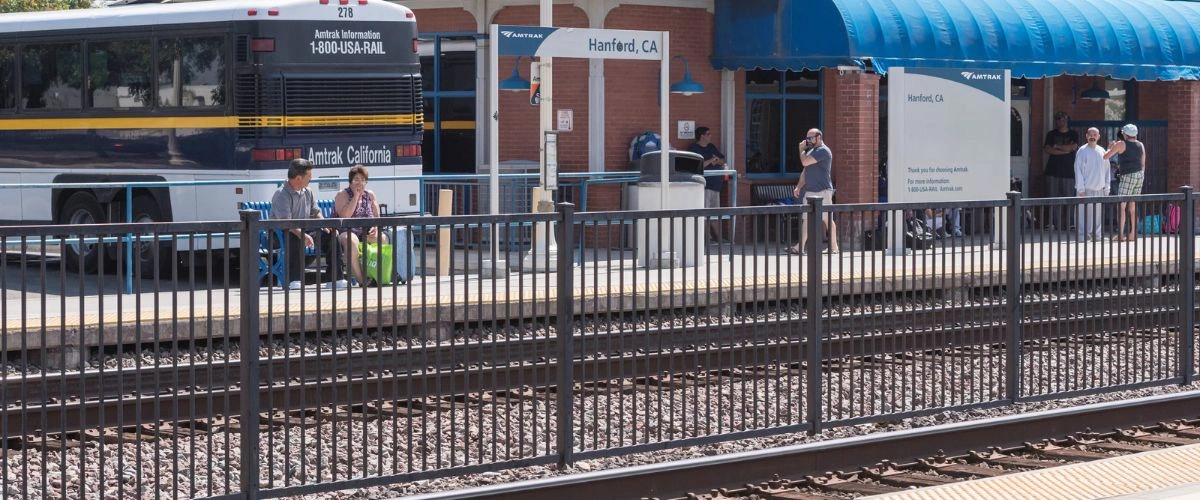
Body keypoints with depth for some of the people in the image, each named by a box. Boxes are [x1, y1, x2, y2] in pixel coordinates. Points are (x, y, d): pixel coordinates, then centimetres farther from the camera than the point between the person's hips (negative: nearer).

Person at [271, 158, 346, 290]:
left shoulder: (307, 192, 10)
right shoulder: (282, 195, -17)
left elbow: (316, 212, 18)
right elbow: (284, 221, -30)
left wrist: (324, 225, -5)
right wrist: (302, 235, -44)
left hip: (304, 232, 8)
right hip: (282, 235, -8)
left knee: (331, 235, -6)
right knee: (294, 238, -40)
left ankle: (334, 279, -4)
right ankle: (293, 281, -39)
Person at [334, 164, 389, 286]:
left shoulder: (370, 195, 16)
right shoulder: (342, 195, 1)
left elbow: (377, 217, 16)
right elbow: (344, 216, -16)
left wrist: (376, 227, -7)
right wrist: (356, 196, -13)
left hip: (366, 234, 5)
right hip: (347, 232, -5)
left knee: (383, 238, -25)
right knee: (351, 240, -40)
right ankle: (360, 278, -38)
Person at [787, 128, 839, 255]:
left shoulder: (823, 151, -12)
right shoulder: (811, 151, 19)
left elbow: (805, 162, -21)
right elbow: (805, 172, 24)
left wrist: (802, 150, -4)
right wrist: (799, 187, 15)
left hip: (822, 191, -9)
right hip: (810, 191, 9)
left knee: (827, 220, -3)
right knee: (805, 219, 4)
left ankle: (834, 247, 2)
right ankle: (800, 247, 3)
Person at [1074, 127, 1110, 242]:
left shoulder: (1101, 151, 10)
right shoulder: (1082, 151, -4)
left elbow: (1106, 170, 14)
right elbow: (1078, 170, -6)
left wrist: (1106, 188, 9)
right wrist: (1081, 188, -12)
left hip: (1099, 189, 5)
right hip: (1086, 188, -5)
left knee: (1097, 214, 7)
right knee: (1084, 214, -6)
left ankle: (1096, 235, 14)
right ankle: (1083, 236, -3)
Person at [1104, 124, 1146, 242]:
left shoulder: (1121, 144, -6)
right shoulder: (1141, 145, 11)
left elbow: (1105, 156, -1)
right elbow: (1143, 163, 16)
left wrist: (1110, 147, 18)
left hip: (1128, 176, -6)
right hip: (1140, 175, 6)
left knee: (1121, 205, -6)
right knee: (1133, 206, 11)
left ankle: (1120, 234, -13)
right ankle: (1132, 234, 11)